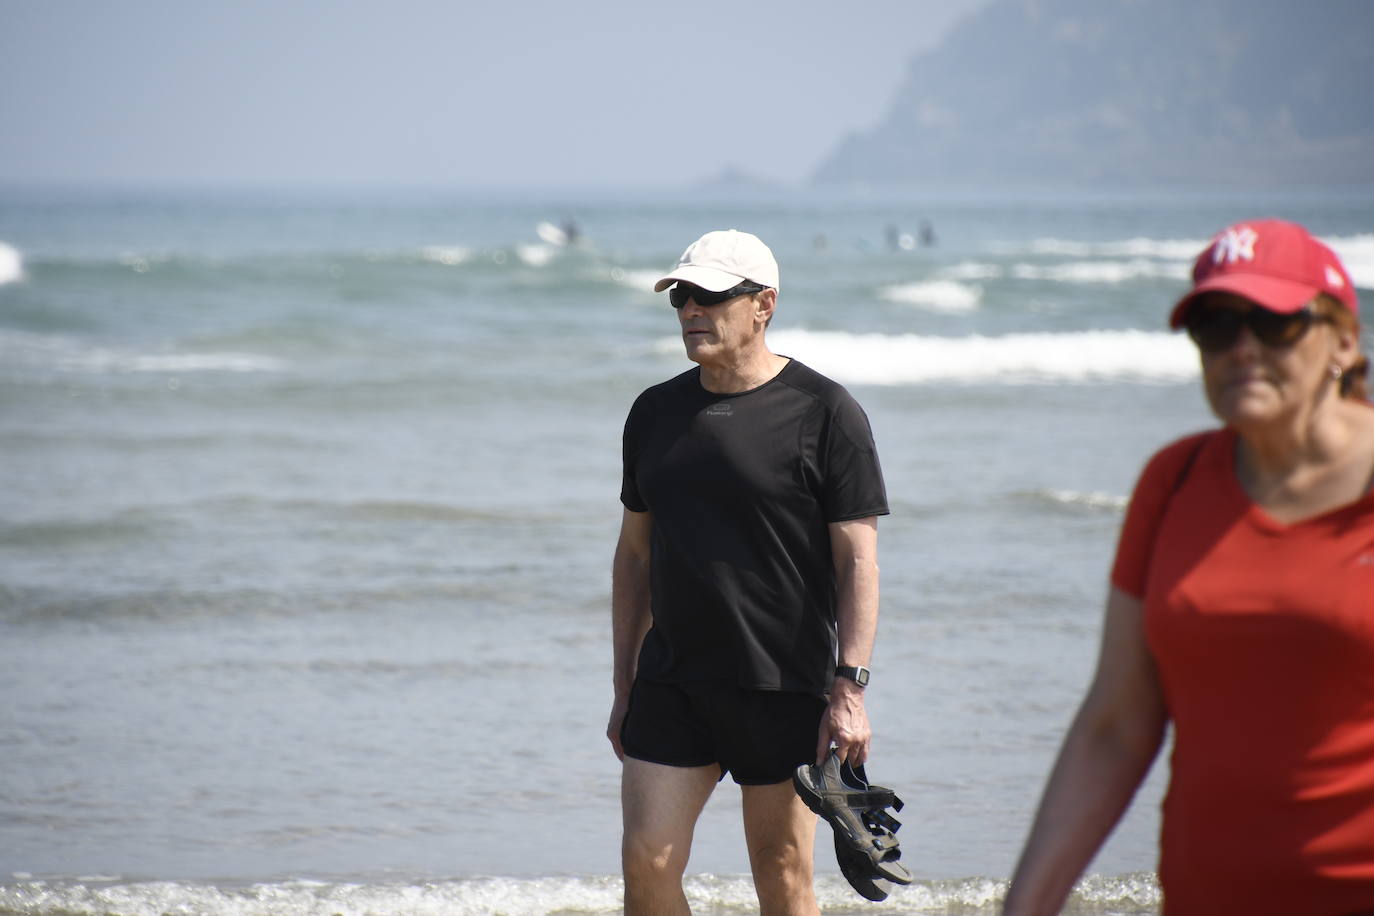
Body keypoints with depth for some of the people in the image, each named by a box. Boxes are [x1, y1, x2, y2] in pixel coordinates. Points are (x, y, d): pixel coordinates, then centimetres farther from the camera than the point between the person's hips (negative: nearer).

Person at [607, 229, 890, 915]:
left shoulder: (824, 413, -5)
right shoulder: (656, 412, 10)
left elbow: (857, 561, -7)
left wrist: (849, 688, -14)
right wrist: (623, 685, 14)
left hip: (784, 685, -4)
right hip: (671, 680, 4)